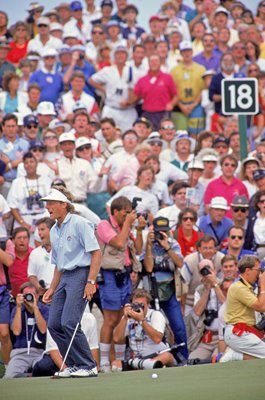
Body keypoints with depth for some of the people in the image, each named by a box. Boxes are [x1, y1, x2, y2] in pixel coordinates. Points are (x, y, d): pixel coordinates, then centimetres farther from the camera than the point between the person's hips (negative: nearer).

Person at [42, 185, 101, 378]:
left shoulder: (79, 223, -8)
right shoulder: (54, 231, 18)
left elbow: (96, 253, -12)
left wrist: (91, 282, -19)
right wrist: (52, 289, 21)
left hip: (80, 274, -9)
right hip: (64, 277, 9)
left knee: (69, 322, -17)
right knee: (54, 324, 1)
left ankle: (89, 366, -7)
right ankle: (74, 365, 10)